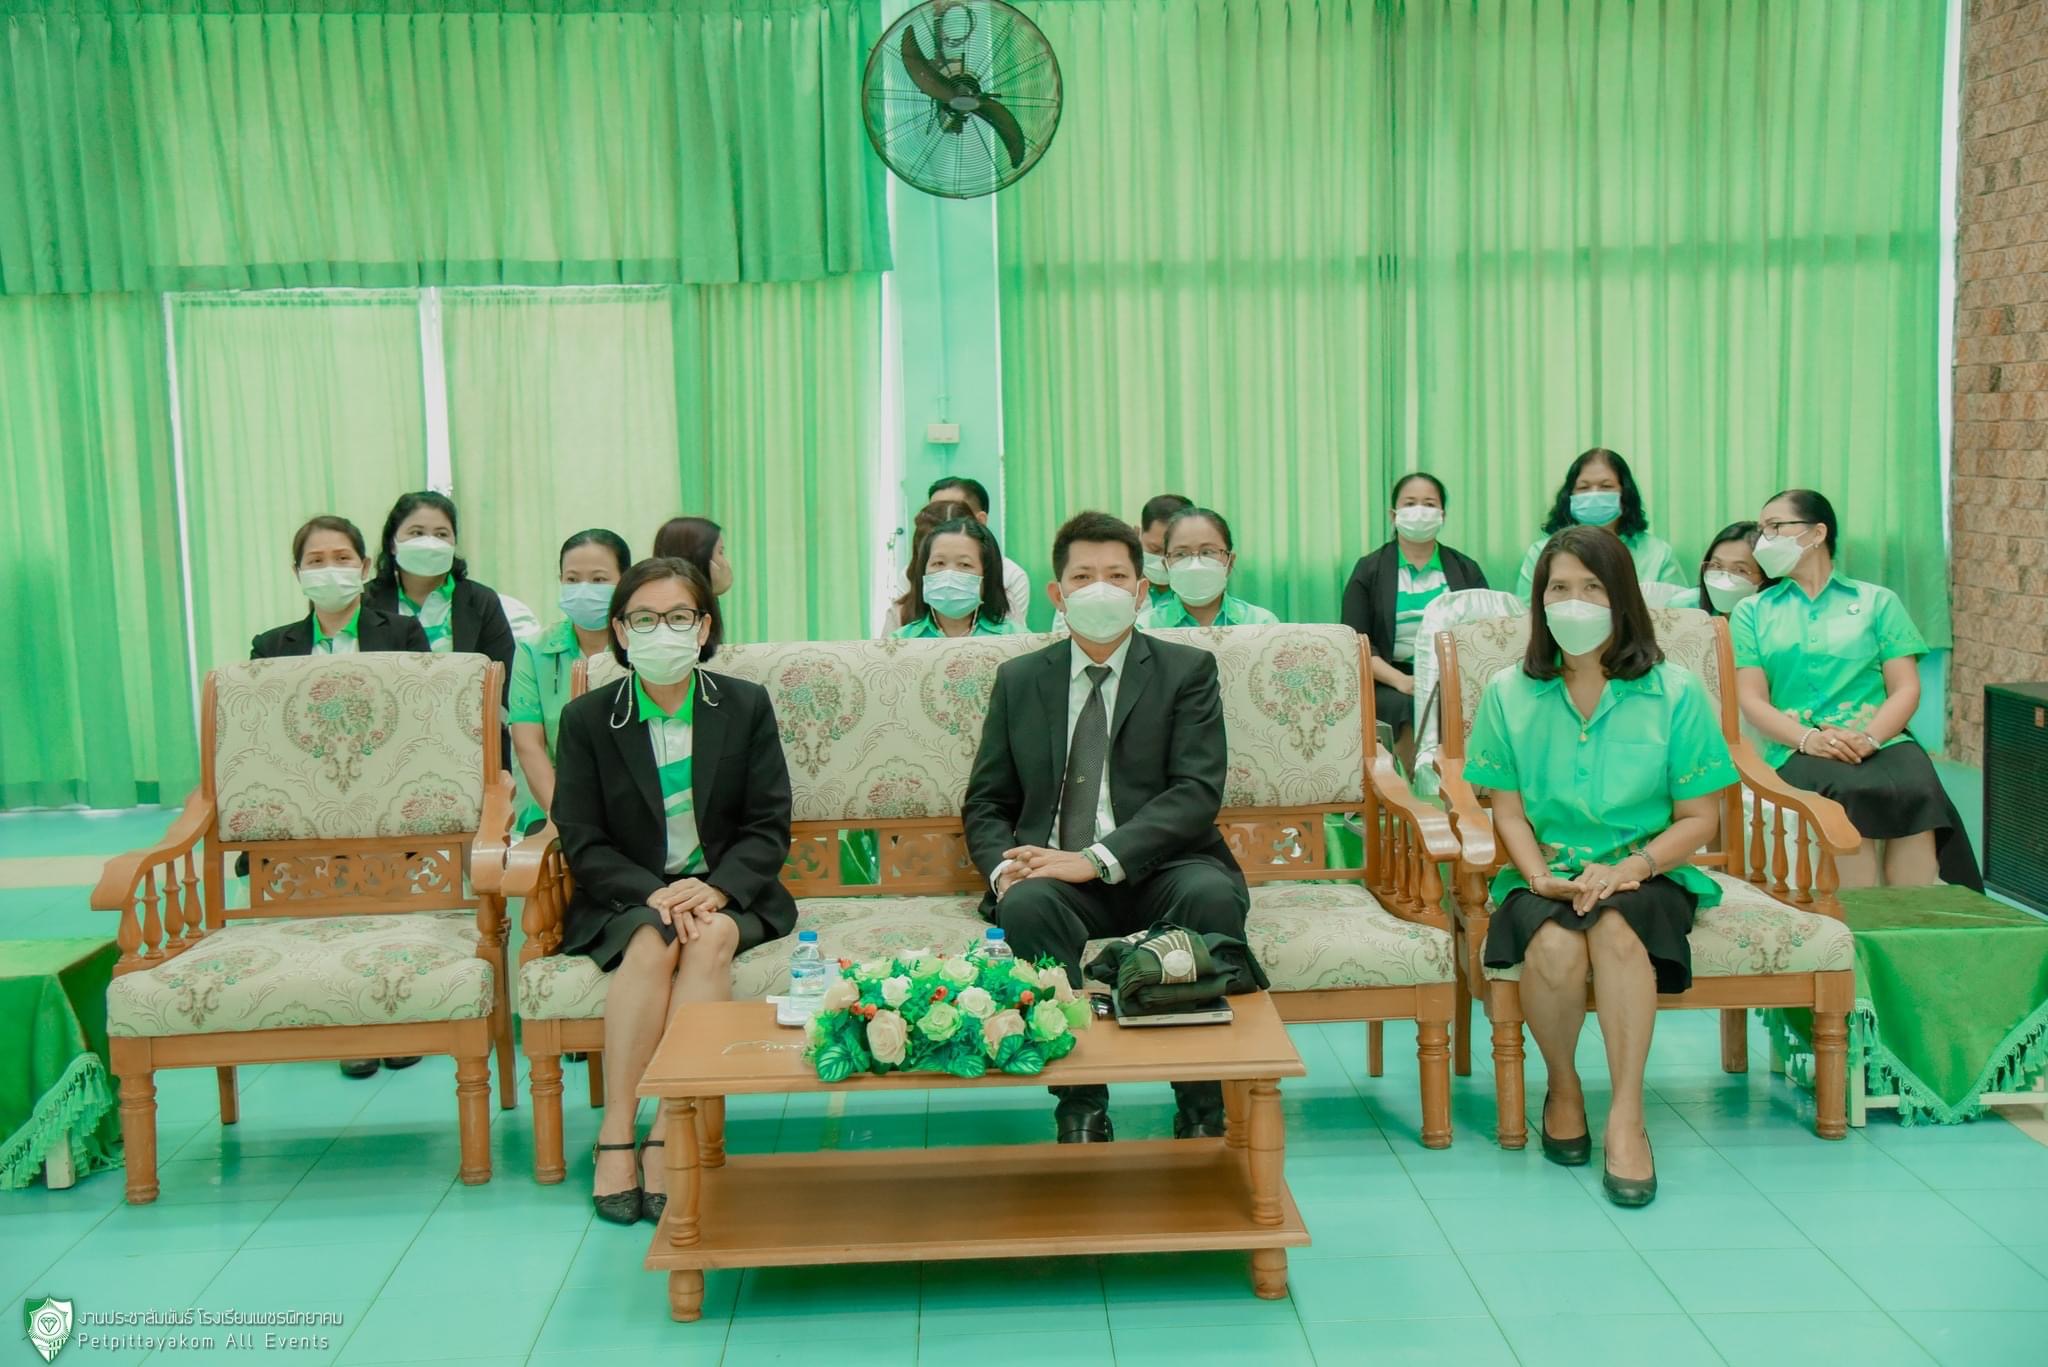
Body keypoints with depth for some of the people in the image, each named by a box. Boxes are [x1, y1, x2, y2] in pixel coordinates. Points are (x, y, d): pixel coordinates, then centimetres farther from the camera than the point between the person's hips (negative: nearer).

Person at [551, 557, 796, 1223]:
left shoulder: (746, 706, 4)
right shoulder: (587, 719, 3)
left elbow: (769, 829, 0)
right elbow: (583, 842, -2)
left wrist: (714, 890, -19)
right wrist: (653, 895, -20)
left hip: (729, 894, 0)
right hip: (626, 900, 0)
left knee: (710, 938, -33)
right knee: (652, 943, -33)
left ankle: (667, 1137, -34)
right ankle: (616, 1136, -30)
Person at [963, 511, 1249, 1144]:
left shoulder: (1187, 670, 8)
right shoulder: (1018, 680, 16)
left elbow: (1197, 791, -6)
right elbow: (985, 802, 15)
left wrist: (1099, 858, -19)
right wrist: (1004, 866, -9)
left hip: (1156, 871, -1)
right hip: (1054, 875, 1)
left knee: (1213, 896, -34)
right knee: (1025, 904, -34)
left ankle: (1204, 1108, -20)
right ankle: (1081, 1105, -23)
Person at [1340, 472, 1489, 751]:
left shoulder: (1466, 570, 16)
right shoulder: (1369, 570, 10)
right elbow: (1356, 643, 1)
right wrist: (1401, 680, -16)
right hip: (1389, 683, -1)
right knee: (1409, 707, -35)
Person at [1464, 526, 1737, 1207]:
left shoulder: (1674, 693, -1)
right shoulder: (1509, 694, 4)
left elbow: (1698, 817, -2)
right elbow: (1508, 809, 4)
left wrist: (1631, 868, -18)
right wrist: (1539, 874, -15)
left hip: (1645, 876, -1)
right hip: (1546, 877, 1)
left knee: (1615, 928, -35)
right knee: (1555, 946, -32)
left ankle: (1626, 1117, -27)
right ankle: (1563, 1088, -3)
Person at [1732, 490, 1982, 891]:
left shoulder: (1878, 601, 17)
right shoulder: (1751, 612, 18)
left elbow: (1906, 689, 7)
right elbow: (1751, 699, 6)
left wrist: (1869, 738, -14)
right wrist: (1808, 739, -14)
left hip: (1881, 741, 1)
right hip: (1797, 749, -1)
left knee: (1916, 791, -34)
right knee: (1852, 790, -36)